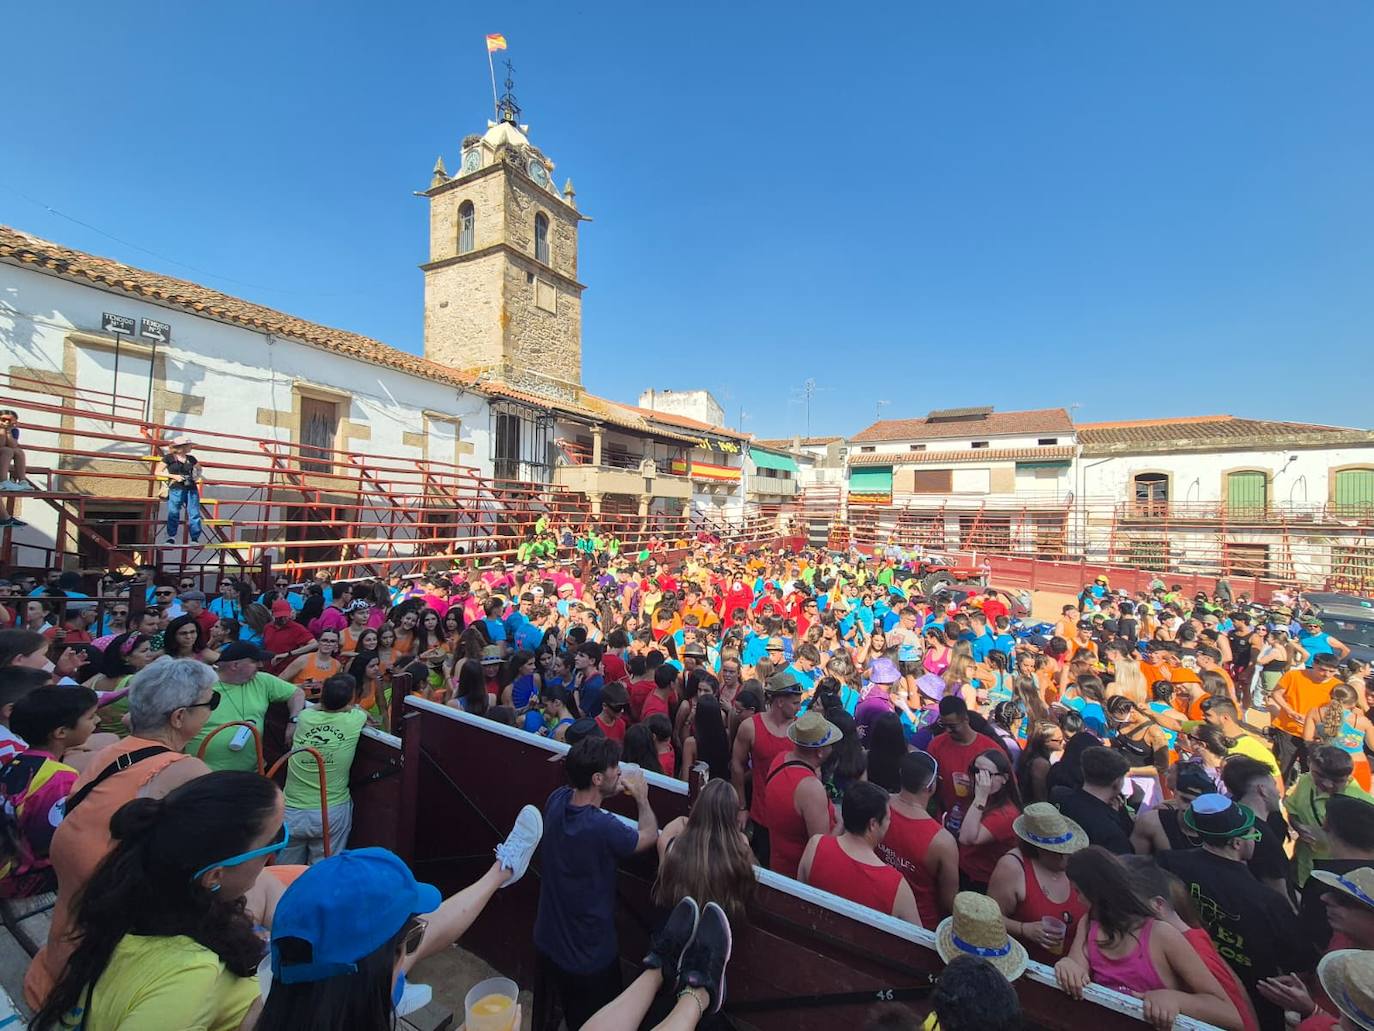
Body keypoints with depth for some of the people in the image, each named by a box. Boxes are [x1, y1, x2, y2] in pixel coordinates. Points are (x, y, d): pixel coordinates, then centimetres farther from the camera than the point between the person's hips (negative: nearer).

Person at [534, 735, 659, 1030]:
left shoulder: (556, 800, -18)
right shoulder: (603, 828, -36)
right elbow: (649, 837, -15)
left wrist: (615, 790, 2)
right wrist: (642, 798, -1)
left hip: (547, 942, 6)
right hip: (589, 958, -6)